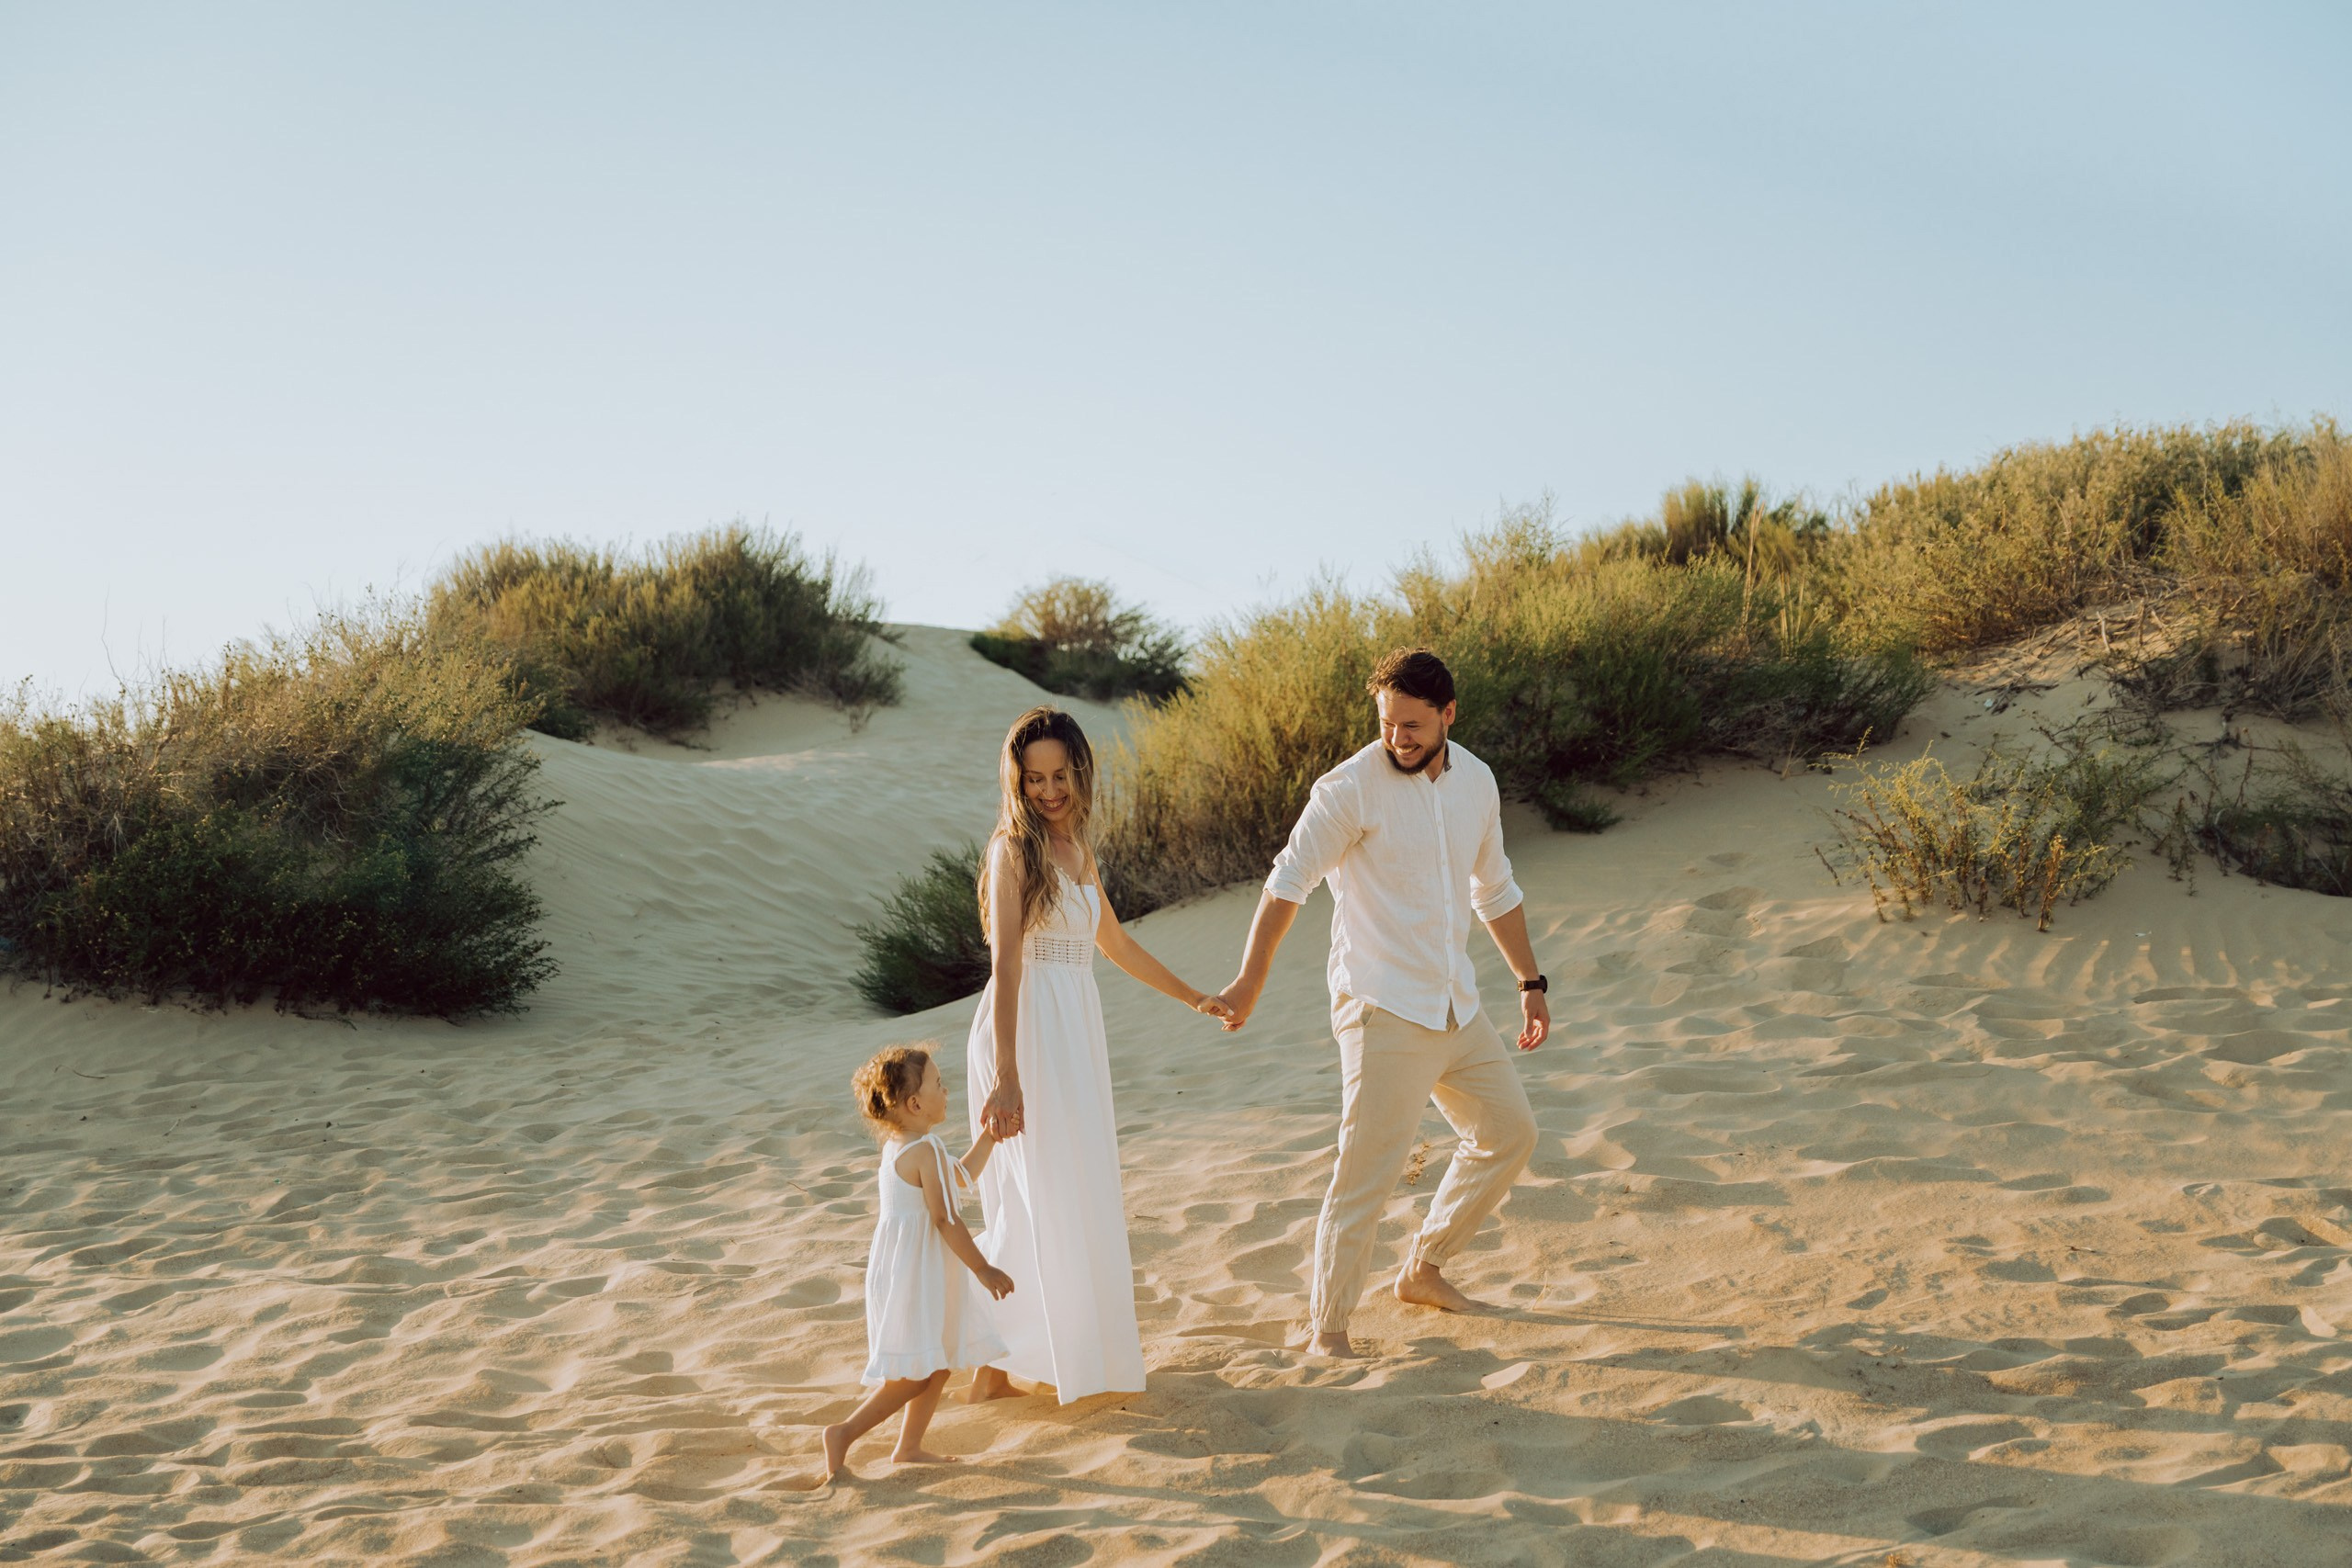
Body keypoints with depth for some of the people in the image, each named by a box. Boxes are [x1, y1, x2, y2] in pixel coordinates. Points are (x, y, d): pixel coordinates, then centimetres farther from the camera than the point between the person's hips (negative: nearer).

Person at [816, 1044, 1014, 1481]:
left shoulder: (898, 1145, 11)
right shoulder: (926, 1150, -19)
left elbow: (960, 1178, 24)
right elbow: (945, 1219, -21)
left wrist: (988, 1137, 22)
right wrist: (983, 1269, -16)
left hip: (912, 1271, 10)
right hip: (915, 1276, -10)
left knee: (940, 1362, 18)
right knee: (915, 1375, -5)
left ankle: (909, 1447, 23)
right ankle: (844, 1433, -4)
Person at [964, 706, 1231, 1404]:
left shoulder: (1076, 849, 13)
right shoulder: (1015, 848, -12)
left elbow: (1113, 942, 27)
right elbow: (1004, 964, -20)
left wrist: (1192, 997, 33)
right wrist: (1006, 1077, -26)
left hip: (1075, 1030, 8)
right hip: (1025, 1031, -8)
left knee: (1075, 1195, 15)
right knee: (1037, 1197, -6)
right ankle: (991, 1366, 2)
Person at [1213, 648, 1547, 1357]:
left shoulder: (1476, 781, 6)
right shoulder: (1351, 788, -14)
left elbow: (1495, 892, 18)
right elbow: (1289, 881, -17)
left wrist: (1531, 984, 19)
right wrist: (1249, 981, -26)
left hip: (1455, 1006, 7)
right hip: (1383, 1011, -7)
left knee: (1508, 1132, 16)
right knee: (1366, 1171, -10)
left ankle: (1423, 1270, 29)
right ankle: (1326, 1326, 0)